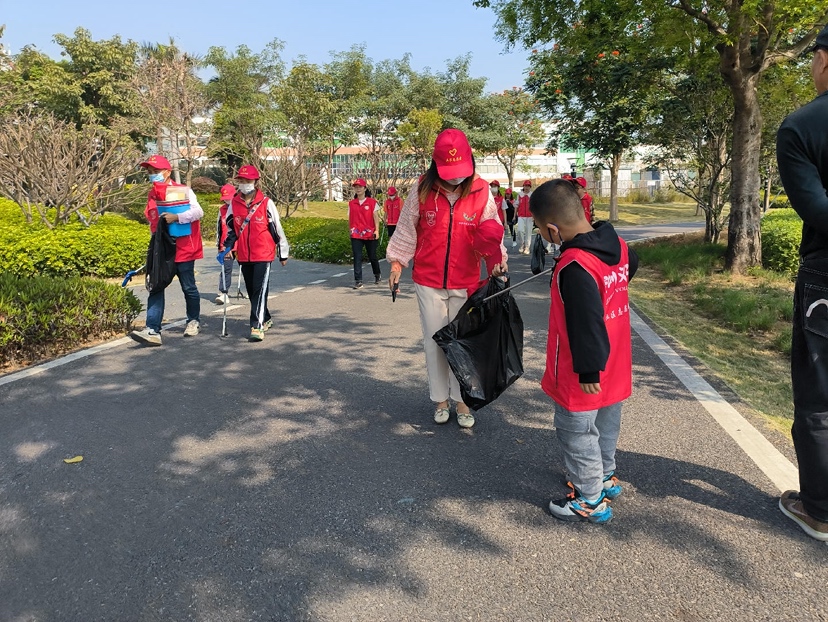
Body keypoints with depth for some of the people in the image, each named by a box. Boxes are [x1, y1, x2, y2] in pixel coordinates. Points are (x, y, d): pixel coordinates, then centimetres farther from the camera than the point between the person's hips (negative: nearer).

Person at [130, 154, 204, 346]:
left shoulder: (183, 191, -5)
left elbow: (198, 212, -15)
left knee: (188, 287, 7)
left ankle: (193, 321, 29)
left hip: (183, 249, -5)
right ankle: (153, 331, -10)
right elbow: (153, 224, 21)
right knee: (156, 287, -5)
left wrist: (177, 217, -24)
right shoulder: (152, 196, 13)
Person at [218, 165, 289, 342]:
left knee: (260, 290, -10)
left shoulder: (266, 203, -7)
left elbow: (277, 229, 0)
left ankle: (256, 326, -9)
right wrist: (226, 248, 2)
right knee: (251, 291, 13)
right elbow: (231, 229, 16)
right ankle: (265, 320, 31)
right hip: (244, 256, 5)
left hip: (263, 255, -5)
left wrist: (283, 253, 4)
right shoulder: (234, 204, 5)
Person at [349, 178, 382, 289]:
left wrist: (377, 230, -12)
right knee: (357, 258, -6)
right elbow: (350, 218, 13)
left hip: (370, 234, -2)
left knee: (372, 256, 11)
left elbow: (376, 217, -4)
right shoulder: (351, 203, 8)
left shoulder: (372, 202, -1)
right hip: (356, 235, 2)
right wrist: (351, 230, 12)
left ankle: (377, 274, 36)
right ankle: (358, 281, -5)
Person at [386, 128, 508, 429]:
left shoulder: (481, 191, -6)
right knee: (434, 341, 9)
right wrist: (397, 263, 2)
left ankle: (461, 400, 23)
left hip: (465, 282, 0)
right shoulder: (422, 190, -6)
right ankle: (440, 399, 25)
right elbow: (407, 229, 3)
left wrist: (498, 259, -15)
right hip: (428, 281, 0)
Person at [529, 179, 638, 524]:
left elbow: (586, 323, -30)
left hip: (584, 376, -9)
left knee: (577, 432, 9)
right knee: (606, 422, 25)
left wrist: (588, 370, -22)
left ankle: (591, 500, 23)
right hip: (614, 366, 9)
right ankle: (606, 476, 45)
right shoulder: (617, 244, -3)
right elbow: (631, 264, 21)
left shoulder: (574, 266, -30)